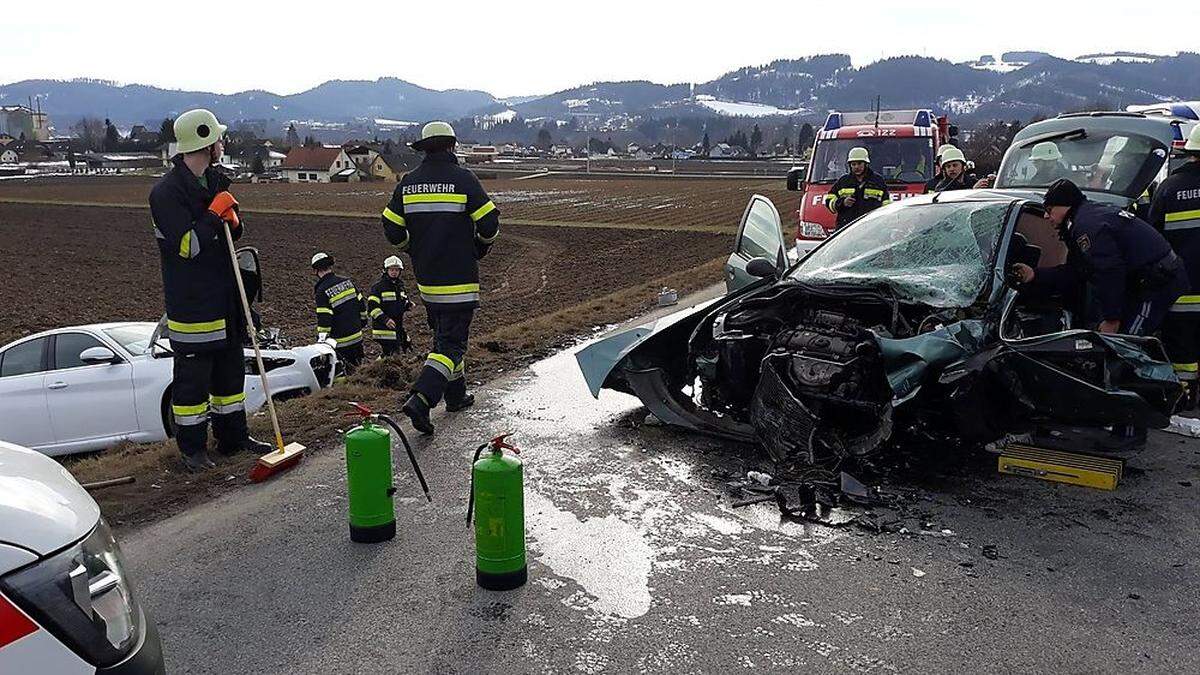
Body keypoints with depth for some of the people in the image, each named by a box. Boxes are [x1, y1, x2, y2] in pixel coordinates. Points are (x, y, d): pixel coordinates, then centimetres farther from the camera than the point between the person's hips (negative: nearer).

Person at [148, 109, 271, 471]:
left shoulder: (216, 181, 10)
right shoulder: (167, 191, -15)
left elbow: (235, 233, 16)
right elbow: (187, 245, -22)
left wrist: (234, 221, -6)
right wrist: (215, 214, -18)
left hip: (225, 297, 8)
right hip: (191, 302, -8)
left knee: (230, 368, 15)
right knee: (192, 376, 0)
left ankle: (234, 437, 27)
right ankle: (192, 448, 12)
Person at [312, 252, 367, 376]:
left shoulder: (321, 291, -16)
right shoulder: (347, 281, 2)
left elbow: (324, 319, -19)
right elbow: (361, 303, 11)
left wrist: (321, 338, -13)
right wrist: (362, 321, 26)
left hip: (340, 343, -6)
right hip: (357, 336, 6)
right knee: (357, 369, 17)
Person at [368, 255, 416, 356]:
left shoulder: (400, 286, 15)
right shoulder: (378, 286, -8)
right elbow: (372, 307, -15)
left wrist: (409, 305, 3)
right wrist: (385, 319, -26)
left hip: (399, 328, 8)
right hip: (384, 329, -8)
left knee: (408, 350, 9)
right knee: (389, 354, -12)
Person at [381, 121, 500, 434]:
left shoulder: (408, 182, 4)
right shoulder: (463, 179, -10)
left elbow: (391, 228, 5)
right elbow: (489, 223, -10)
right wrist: (481, 247, 11)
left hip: (426, 279, 6)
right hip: (459, 279, -6)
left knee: (444, 335, 21)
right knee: (452, 342, -3)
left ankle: (456, 396, 32)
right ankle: (421, 399, -19)